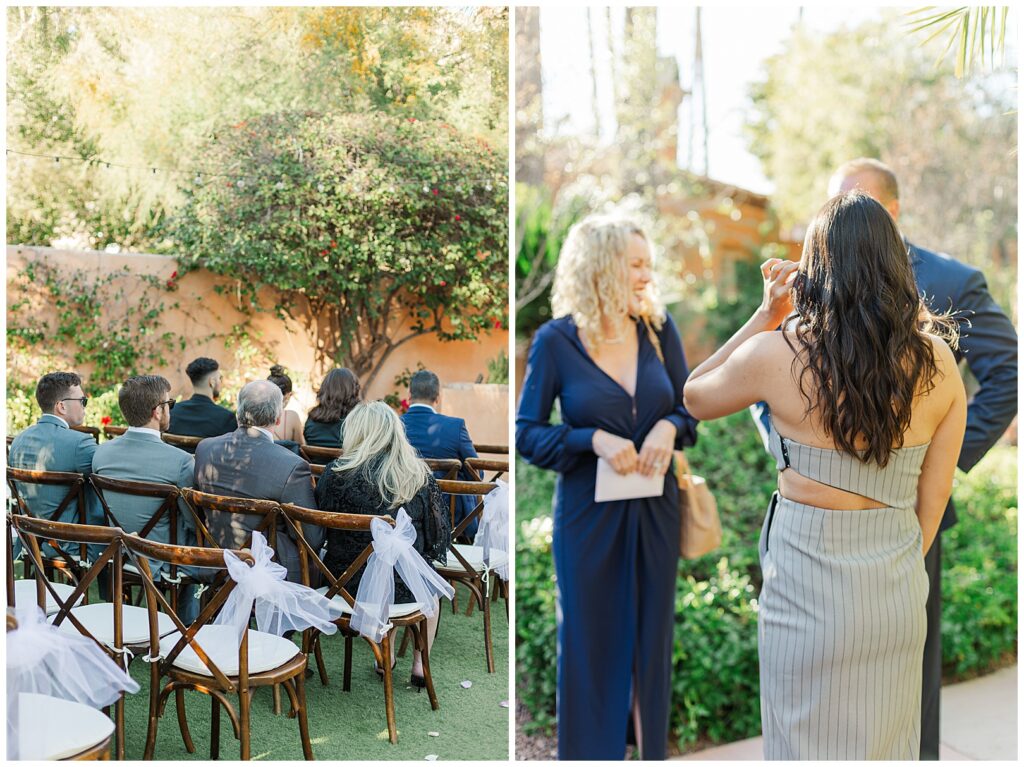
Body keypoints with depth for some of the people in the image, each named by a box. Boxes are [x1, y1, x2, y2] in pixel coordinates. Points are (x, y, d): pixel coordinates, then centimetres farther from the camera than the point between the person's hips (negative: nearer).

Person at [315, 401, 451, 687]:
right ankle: (420, 665, 30)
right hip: (403, 586, -1)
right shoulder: (418, 475, -9)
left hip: (346, 582, 1)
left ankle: (386, 658, 34)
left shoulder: (336, 472, -10)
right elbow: (439, 533, -2)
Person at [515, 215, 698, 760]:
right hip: (589, 512, -3)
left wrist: (669, 427, -13)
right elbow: (527, 433, -6)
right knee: (590, 642, 9)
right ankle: (589, 751, 28)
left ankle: (651, 749, 33)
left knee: (651, 638, 14)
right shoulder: (556, 340, -9)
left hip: (655, 508, 3)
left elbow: (690, 404, 9)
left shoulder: (658, 327, 0)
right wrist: (593, 440, -21)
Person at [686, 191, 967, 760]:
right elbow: (932, 501, 1)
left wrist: (765, 315, 1)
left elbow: (694, 398, 4)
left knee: (810, 743, 16)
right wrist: (896, 566, 14)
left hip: (807, 586, -3)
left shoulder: (775, 354, -17)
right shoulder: (938, 363, -6)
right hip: (899, 589, 4)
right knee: (888, 742, 22)